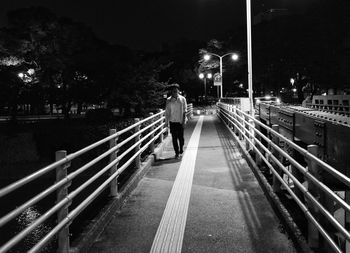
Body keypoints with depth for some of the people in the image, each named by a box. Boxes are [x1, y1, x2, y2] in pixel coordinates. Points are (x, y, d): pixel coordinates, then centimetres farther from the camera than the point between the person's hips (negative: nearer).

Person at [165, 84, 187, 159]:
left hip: (180, 121, -1)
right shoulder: (169, 100, 0)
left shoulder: (182, 99, -1)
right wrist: (166, 122, 3)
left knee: (181, 136, 4)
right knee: (174, 137, 2)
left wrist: (184, 121, -5)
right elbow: (167, 112, 4)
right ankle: (177, 152, 13)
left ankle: (181, 148, 31)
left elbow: (184, 111, 1)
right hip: (172, 121, 1)